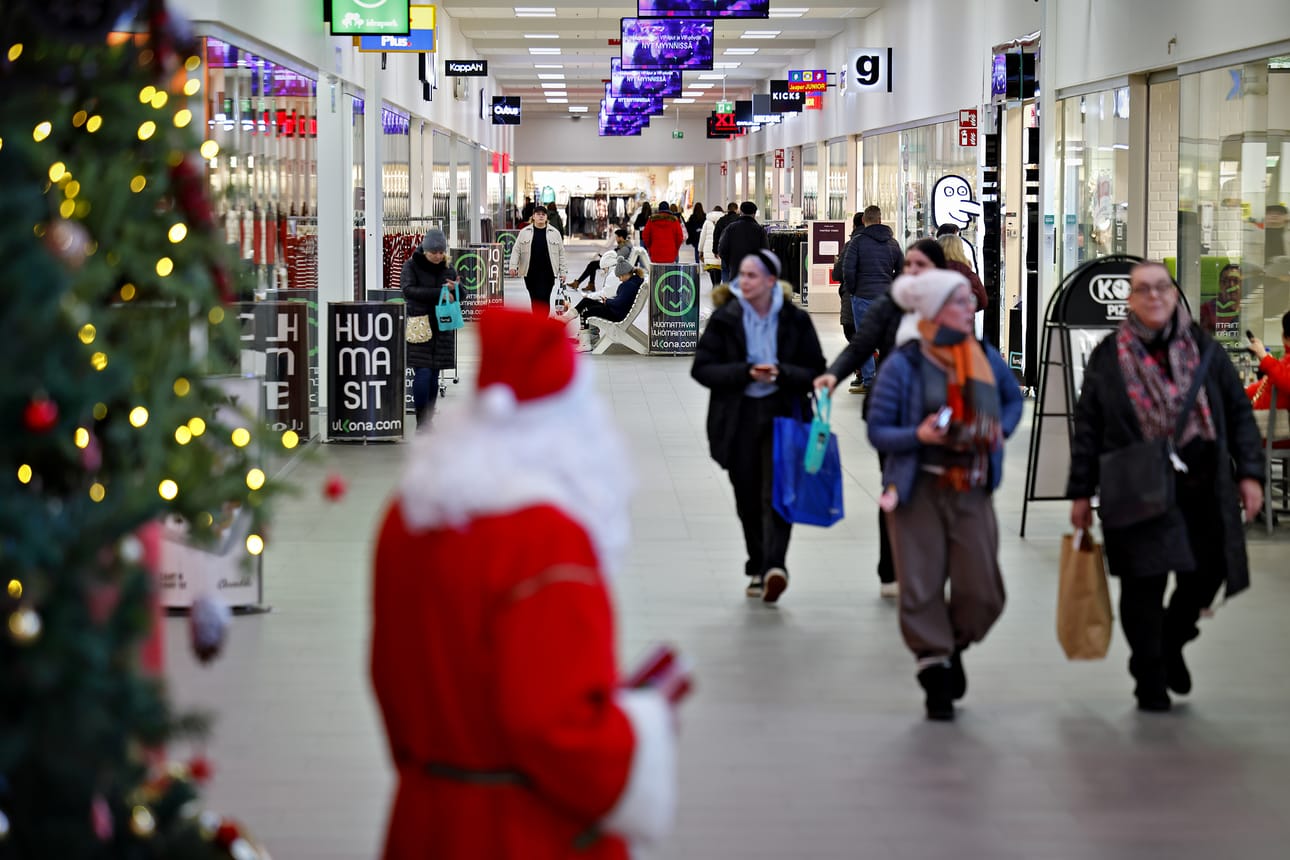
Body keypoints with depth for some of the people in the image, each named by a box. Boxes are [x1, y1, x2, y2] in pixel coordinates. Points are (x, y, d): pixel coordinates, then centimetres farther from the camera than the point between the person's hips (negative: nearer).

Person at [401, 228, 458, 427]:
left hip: (441, 328, 4)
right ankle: (421, 424, -8)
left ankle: (427, 423, 11)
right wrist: (439, 293, -26)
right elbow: (408, 290, -19)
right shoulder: (411, 266, -3)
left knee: (434, 376, 6)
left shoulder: (448, 269, 10)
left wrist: (454, 289, -11)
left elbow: (459, 297, 14)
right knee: (422, 374, -11)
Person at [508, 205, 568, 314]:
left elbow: (561, 253, 8)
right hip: (530, 273, 2)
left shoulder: (555, 233, 6)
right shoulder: (524, 233, 7)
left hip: (547, 273, -2)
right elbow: (516, 250, 6)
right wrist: (513, 266, -7)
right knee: (535, 300, 8)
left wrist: (563, 272, 4)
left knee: (544, 299, -13)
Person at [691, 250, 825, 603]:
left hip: (782, 415, -2)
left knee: (776, 494, -15)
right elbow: (702, 368, -3)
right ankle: (759, 568, 19)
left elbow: (815, 372, 3)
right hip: (738, 418, 2)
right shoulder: (726, 318, 2)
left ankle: (773, 566, -26)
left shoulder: (795, 320, 1)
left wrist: (782, 373, -17)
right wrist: (746, 372, -17)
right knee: (748, 499, 7)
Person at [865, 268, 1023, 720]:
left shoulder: (985, 357, 4)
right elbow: (877, 431, -5)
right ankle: (934, 669, 14)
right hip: (919, 491, -3)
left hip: (972, 490, 3)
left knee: (981, 590, 1)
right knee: (922, 587, -1)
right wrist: (919, 435, -22)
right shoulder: (903, 365, -8)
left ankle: (954, 648, 31)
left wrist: (1002, 429, 3)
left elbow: (1013, 398, 23)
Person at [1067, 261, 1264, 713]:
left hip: (1202, 487, 2)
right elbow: (1087, 427, 6)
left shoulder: (1202, 348, 8)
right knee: (1144, 583, -1)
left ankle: (1171, 644, 33)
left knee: (1205, 575, 4)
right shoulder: (1108, 357, 4)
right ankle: (1150, 680, 13)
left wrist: (1249, 473, 1)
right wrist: (1081, 492, 4)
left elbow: (1239, 413, 9)